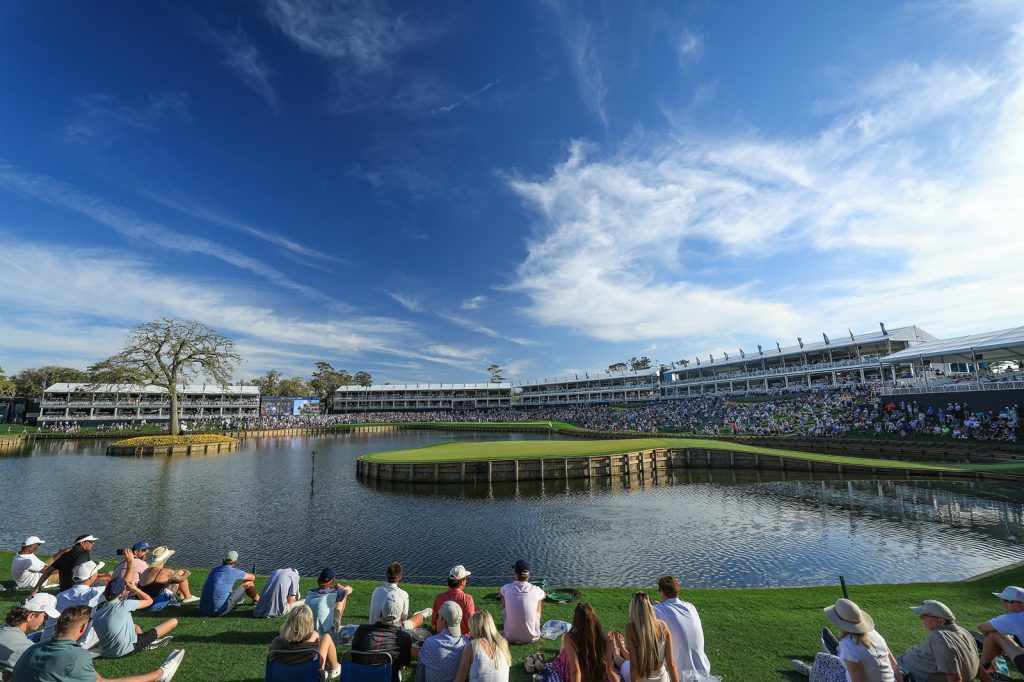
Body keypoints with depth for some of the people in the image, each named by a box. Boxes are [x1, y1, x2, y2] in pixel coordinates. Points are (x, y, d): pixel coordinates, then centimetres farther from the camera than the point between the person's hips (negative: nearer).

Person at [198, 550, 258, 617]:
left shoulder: (215, 570, 14)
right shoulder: (234, 571, -5)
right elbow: (252, 577, 12)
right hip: (219, 611, -7)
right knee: (248, 583, 5)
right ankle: (258, 601, 29)